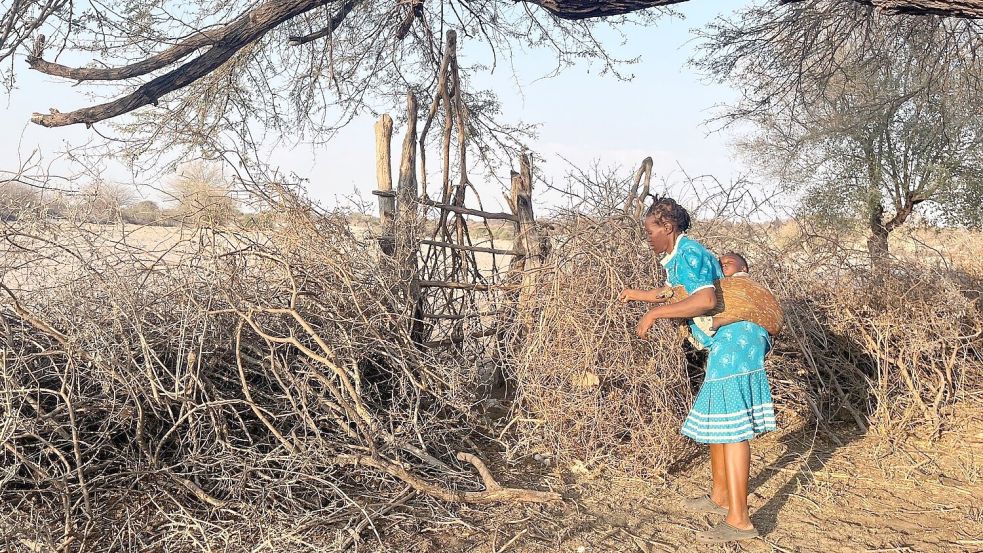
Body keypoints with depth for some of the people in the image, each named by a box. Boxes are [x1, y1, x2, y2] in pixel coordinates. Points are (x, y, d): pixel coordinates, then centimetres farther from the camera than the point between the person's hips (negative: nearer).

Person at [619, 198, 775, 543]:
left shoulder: (689, 253, -14)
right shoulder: (677, 257, 17)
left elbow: (705, 300, -29)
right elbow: (677, 294, 36)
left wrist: (655, 313, -24)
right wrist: (638, 295, 40)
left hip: (734, 342, -11)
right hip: (725, 344, 11)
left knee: (731, 425, -11)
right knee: (715, 419, 18)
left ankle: (739, 520, -9)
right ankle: (720, 497, 30)